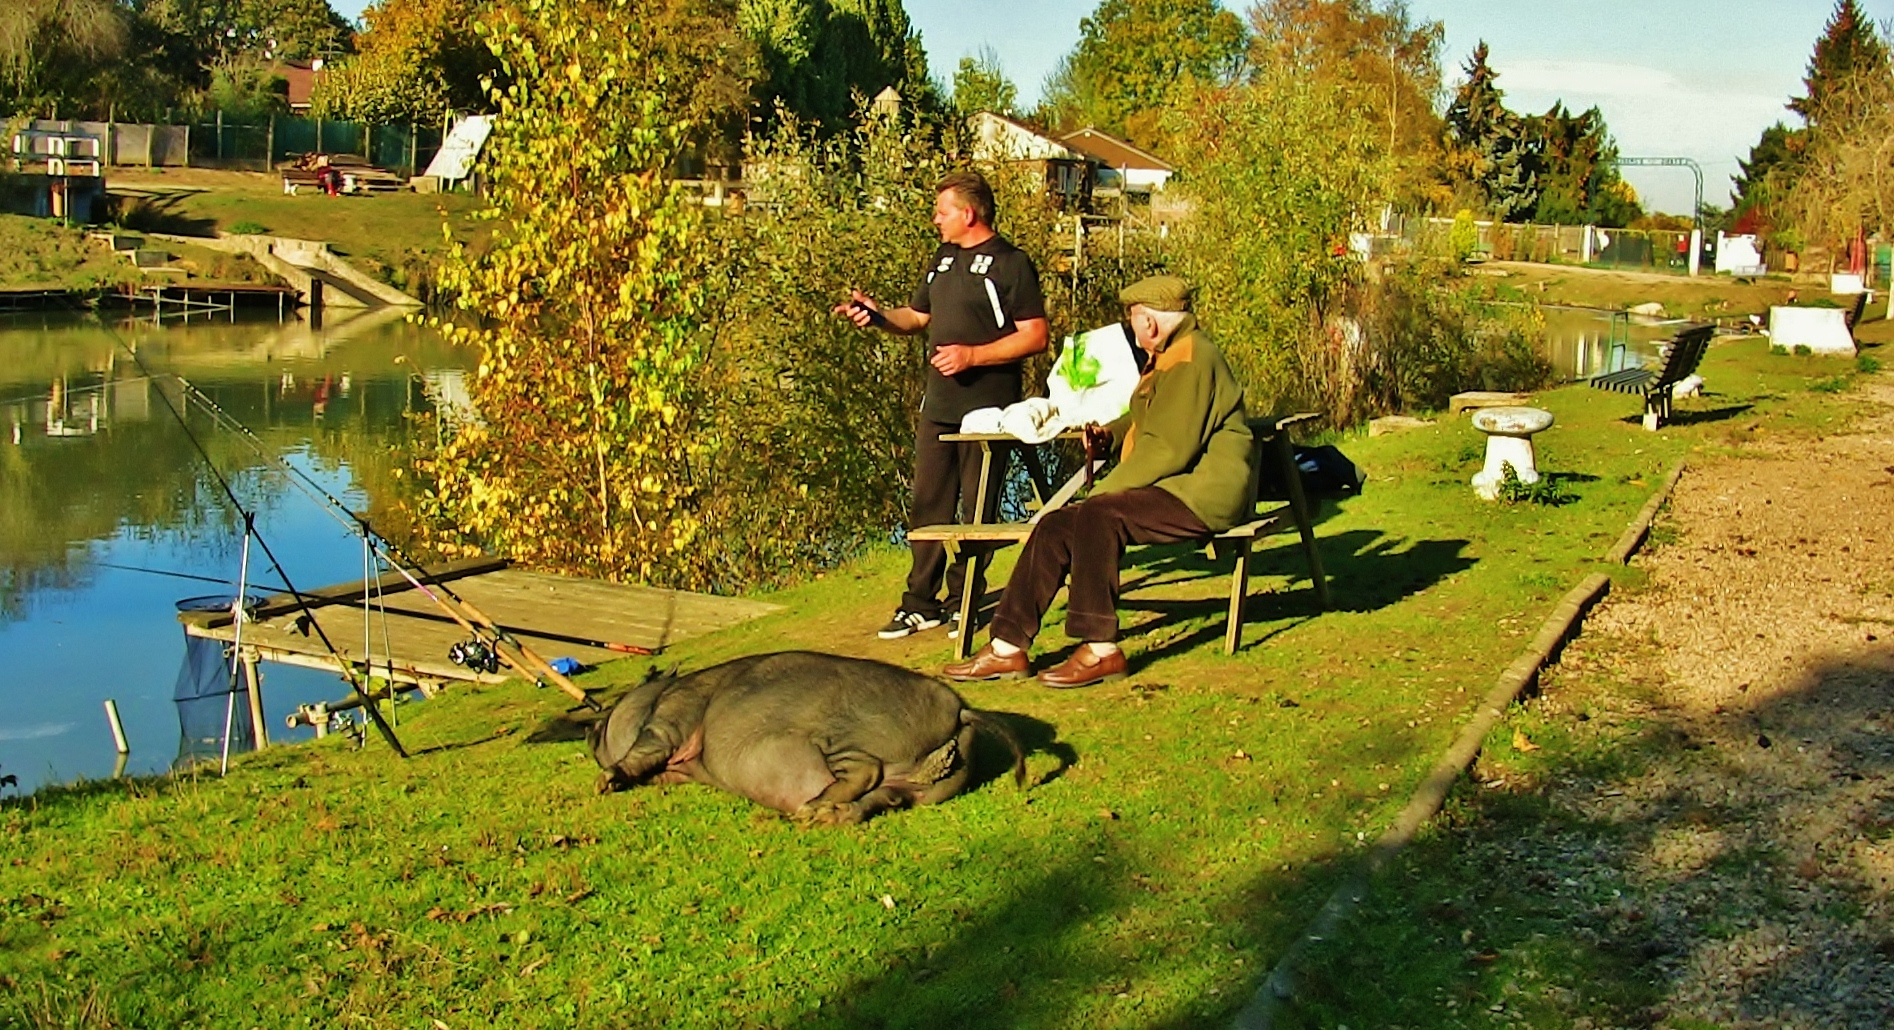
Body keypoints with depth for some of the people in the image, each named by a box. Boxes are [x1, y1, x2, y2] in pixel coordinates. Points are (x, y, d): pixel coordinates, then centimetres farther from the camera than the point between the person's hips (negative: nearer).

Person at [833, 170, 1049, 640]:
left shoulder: (1011, 264, -7)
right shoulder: (943, 261, 17)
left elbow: (1035, 336, -13)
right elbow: (917, 317, 24)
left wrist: (972, 355, -19)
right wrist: (875, 314, 5)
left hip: (987, 410, -7)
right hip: (938, 406, 7)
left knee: (977, 511, 2)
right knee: (927, 506, 7)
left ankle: (963, 602, 11)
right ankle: (920, 603, 13)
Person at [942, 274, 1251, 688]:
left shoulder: (1190, 359, -15)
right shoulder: (1169, 356, 20)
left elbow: (1169, 448, -23)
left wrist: (1102, 492, -19)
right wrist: (1110, 434, 13)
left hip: (1202, 493, -11)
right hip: (1170, 487, 11)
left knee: (1097, 515, -31)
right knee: (1055, 526, -3)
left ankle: (1100, 650, -27)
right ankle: (1008, 647, -3)